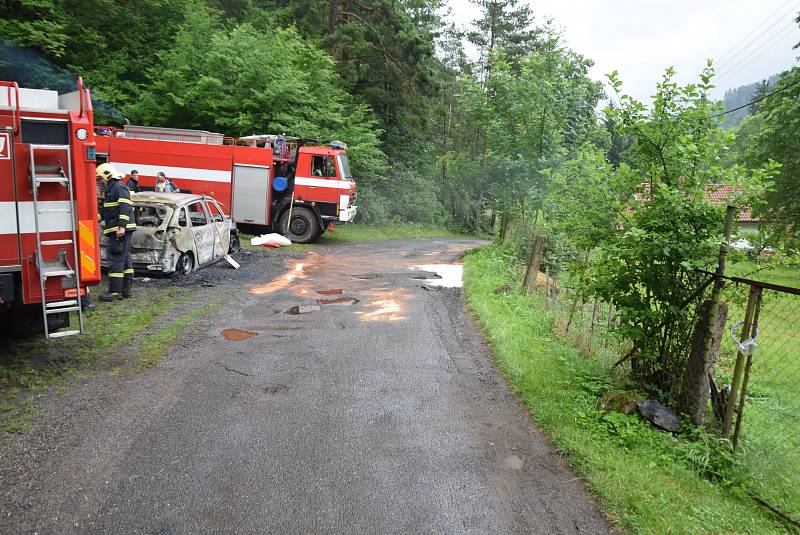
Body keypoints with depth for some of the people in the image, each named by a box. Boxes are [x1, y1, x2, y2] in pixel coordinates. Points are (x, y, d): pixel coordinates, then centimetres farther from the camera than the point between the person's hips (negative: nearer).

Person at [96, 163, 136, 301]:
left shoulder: (119, 187, -9)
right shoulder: (111, 189, 24)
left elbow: (125, 207, -20)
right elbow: (108, 211, 29)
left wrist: (122, 226, -27)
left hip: (120, 230, -11)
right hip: (117, 230, 11)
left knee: (116, 260, -10)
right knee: (125, 259, 12)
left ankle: (115, 291, -8)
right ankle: (127, 289, 17)